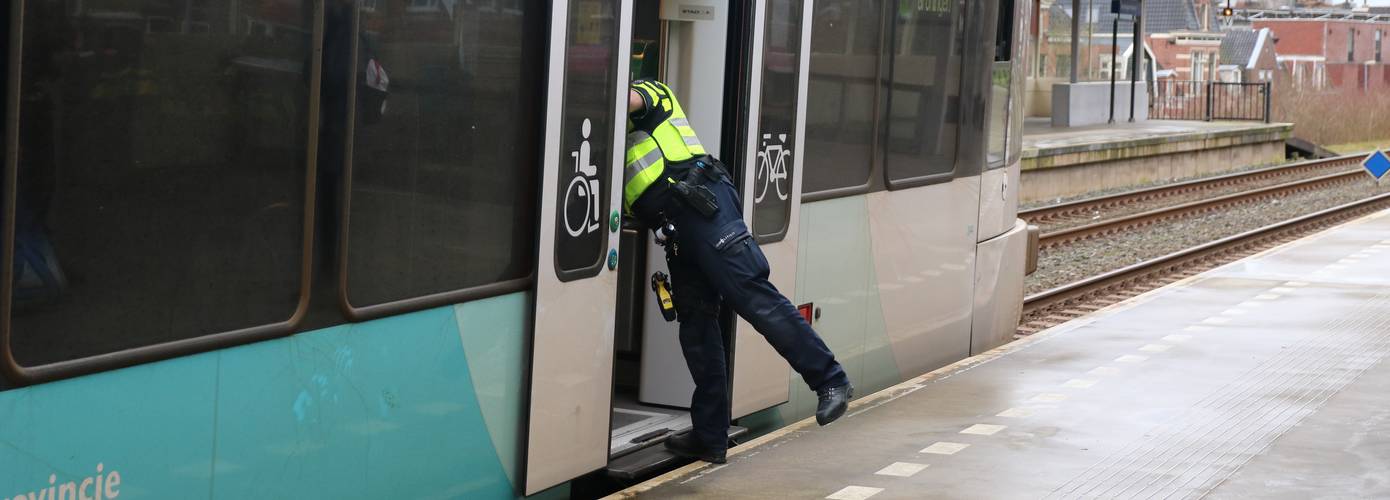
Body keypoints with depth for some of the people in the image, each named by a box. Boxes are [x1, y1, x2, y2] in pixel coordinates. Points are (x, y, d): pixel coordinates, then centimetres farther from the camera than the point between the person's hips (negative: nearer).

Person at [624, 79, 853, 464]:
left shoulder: (647, 90, 7)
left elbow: (631, 101, -16)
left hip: (701, 203, -9)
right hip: (677, 228, 9)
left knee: (755, 298, -16)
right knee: (695, 324, 6)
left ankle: (830, 382, -15)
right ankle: (710, 438, 7)